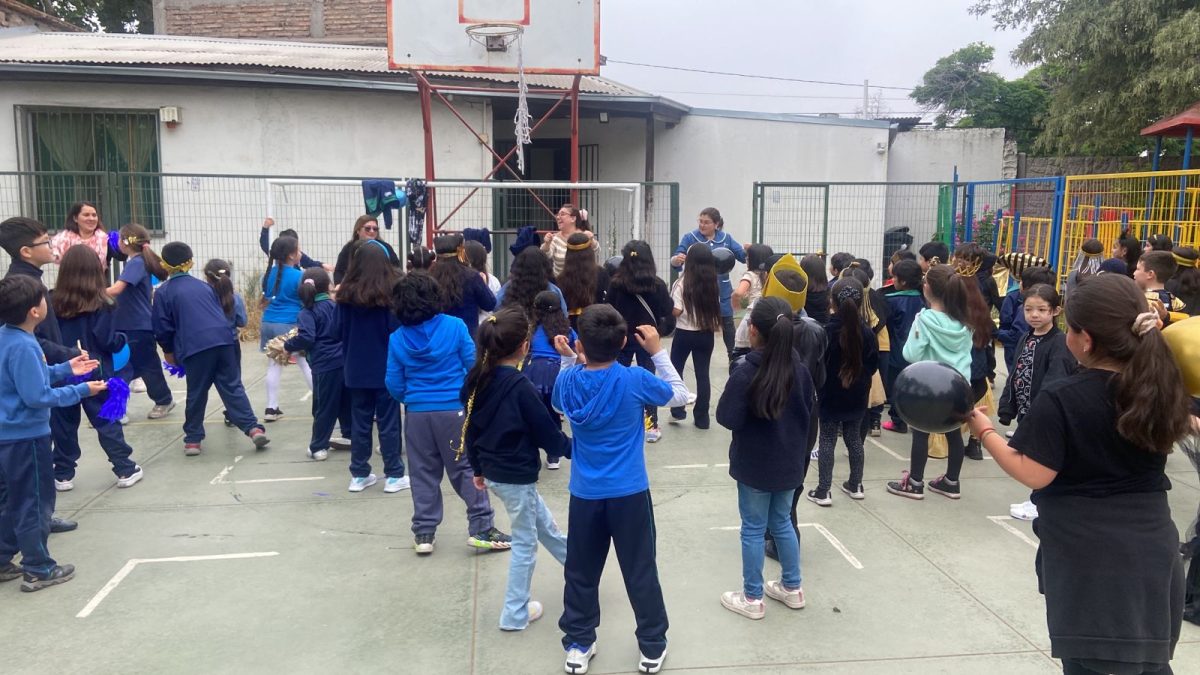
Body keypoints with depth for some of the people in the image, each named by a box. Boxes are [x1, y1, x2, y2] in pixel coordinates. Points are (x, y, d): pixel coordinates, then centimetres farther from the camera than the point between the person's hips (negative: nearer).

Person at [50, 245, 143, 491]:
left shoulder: (53, 302, -5)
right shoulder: (101, 304, -12)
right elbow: (107, 341, -11)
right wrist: (122, 340, 8)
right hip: (95, 374, -2)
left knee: (63, 425, 13)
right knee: (107, 422, 7)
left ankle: (63, 475, 20)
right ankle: (126, 470, 12)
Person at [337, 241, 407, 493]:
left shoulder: (347, 292, -1)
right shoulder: (392, 290, -12)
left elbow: (342, 330, 6)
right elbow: (398, 329, -11)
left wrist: (348, 359, 15)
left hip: (356, 367, 3)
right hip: (387, 367, -3)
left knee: (359, 421, 11)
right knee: (388, 421, 4)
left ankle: (359, 475, 18)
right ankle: (394, 475, 10)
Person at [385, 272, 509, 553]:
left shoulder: (397, 339, -2)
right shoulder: (455, 326, -8)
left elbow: (394, 385, 3)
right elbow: (474, 366, -4)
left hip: (417, 414, 2)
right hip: (455, 409, -2)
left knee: (423, 474, 12)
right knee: (467, 468, 7)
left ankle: (423, 533, 18)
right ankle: (481, 528, 7)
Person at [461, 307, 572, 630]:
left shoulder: (478, 380, -1)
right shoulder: (520, 387, -23)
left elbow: (470, 430, 8)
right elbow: (548, 434, -16)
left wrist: (478, 468, 19)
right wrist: (572, 447, 2)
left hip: (494, 472, 8)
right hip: (517, 476, -8)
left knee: (545, 525, 23)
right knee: (525, 543, 9)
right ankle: (515, 614, 20)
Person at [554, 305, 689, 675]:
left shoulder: (568, 380, -7)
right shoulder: (635, 380, -16)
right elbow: (680, 395, 1)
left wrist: (571, 361, 10)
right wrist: (657, 351, 2)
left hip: (585, 494, 2)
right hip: (629, 493, -2)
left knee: (581, 572, 16)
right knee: (641, 572, 11)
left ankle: (578, 645, 28)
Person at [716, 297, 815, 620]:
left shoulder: (747, 371, -22)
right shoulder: (799, 367, -3)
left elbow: (727, 418, -19)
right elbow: (809, 409, 8)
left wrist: (735, 386, -4)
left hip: (755, 464, -5)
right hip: (789, 462, 6)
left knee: (754, 529, 7)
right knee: (782, 523, 21)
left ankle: (752, 598, 19)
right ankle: (792, 588, 33)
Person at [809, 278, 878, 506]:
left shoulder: (827, 331, -15)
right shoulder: (867, 332, -6)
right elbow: (873, 365, 1)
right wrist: (860, 380, 13)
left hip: (831, 397, -3)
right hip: (857, 398, 3)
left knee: (827, 441, 2)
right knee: (854, 439, 16)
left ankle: (823, 491, 3)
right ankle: (855, 485, 26)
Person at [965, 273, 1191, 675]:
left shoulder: (1062, 399, -20)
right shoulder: (1161, 386, -1)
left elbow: (1034, 474, -20)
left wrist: (984, 430, -8)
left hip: (1086, 554, -6)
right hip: (1151, 544, 6)